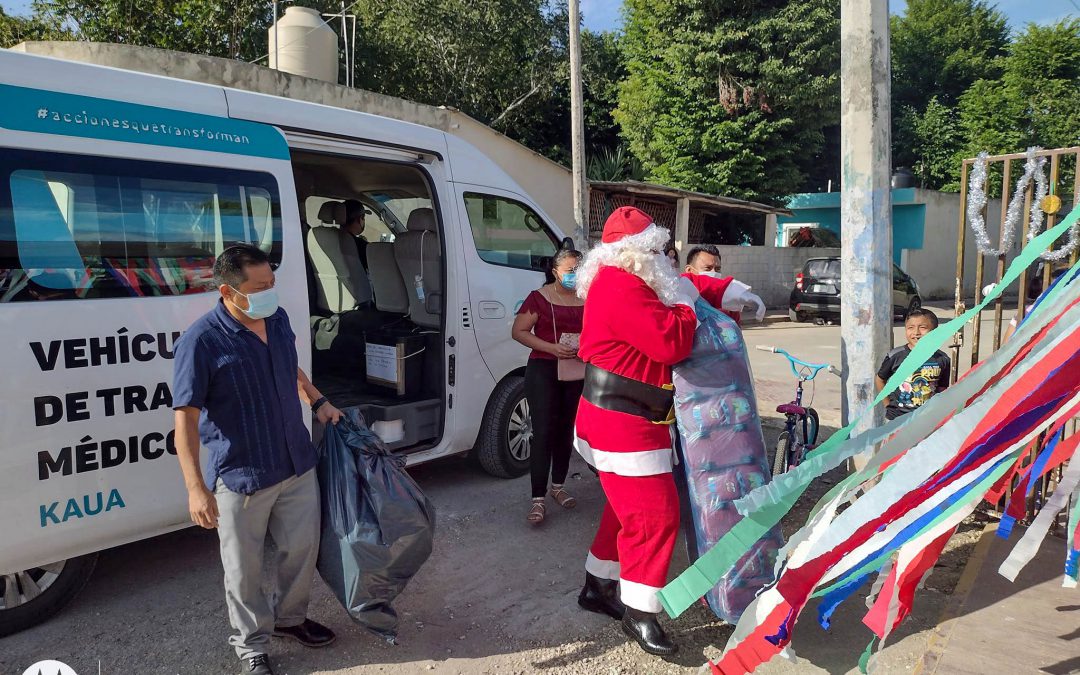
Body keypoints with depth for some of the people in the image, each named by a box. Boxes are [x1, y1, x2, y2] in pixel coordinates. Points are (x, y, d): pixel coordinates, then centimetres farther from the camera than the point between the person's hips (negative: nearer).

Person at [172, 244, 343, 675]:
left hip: (297, 464, 6)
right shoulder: (200, 342, -21)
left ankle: (289, 617, 45)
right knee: (245, 568, 12)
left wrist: (318, 401, 14)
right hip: (241, 477, -6)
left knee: (301, 548, 19)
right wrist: (196, 487, -21)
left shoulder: (278, 319, -2)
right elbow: (186, 418, -19)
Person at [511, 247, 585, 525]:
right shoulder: (540, 297, -7)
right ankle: (538, 499, 0)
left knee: (565, 431, 15)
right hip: (544, 371, -4)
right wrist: (552, 348, -19)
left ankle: (558, 487, 32)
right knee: (543, 433, -6)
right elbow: (518, 331, -8)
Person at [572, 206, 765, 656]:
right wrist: (684, 306, -9)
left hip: (624, 418, 11)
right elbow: (671, 343, -27)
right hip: (621, 424, -11)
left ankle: (599, 587, 34)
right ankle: (638, 613, 8)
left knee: (628, 509, 20)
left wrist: (726, 291, 9)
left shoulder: (624, 282, 13)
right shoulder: (623, 290, -22)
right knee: (654, 515, -6)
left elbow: (683, 282, 23)